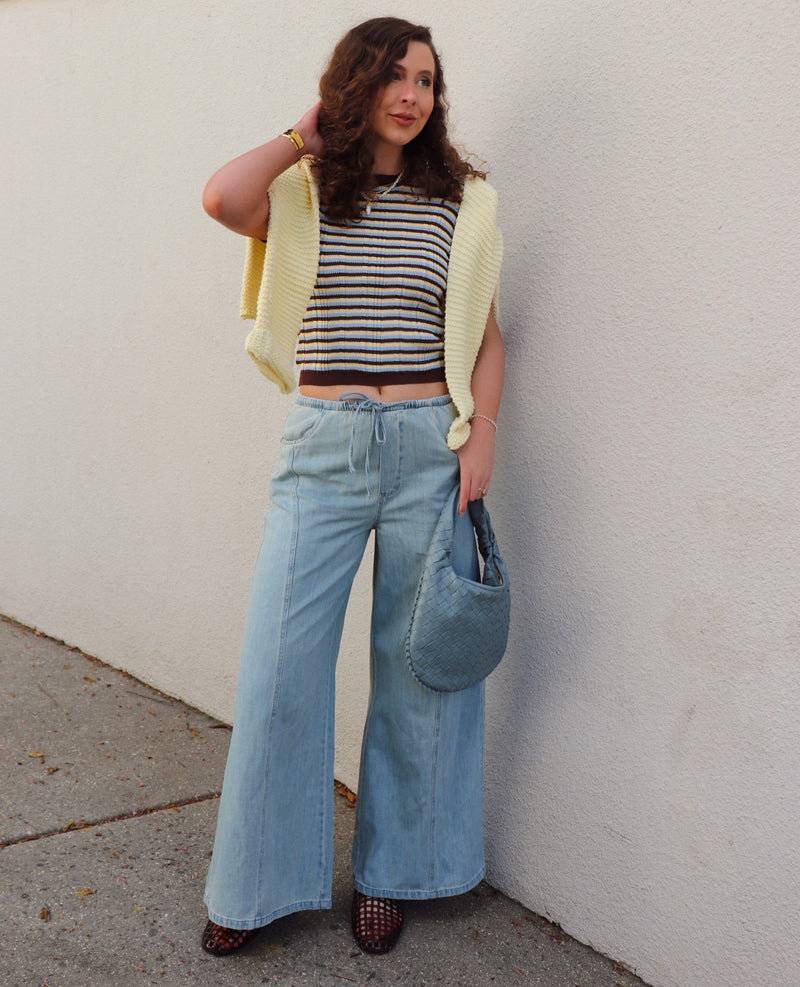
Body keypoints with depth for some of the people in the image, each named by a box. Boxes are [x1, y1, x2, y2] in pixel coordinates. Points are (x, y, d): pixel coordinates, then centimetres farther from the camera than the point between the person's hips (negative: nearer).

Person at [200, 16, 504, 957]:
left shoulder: (461, 200, 8)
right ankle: (259, 884, 22)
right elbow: (222, 199, -16)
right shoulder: (303, 193, 6)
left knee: (416, 665, 7)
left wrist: (480, 437, -4)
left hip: (428, 446, 1)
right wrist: (305, 134, -1)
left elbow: (485, 334, 9)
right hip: (320, 447, 0)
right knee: (278, 667, 2)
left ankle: (388, 873, 27)